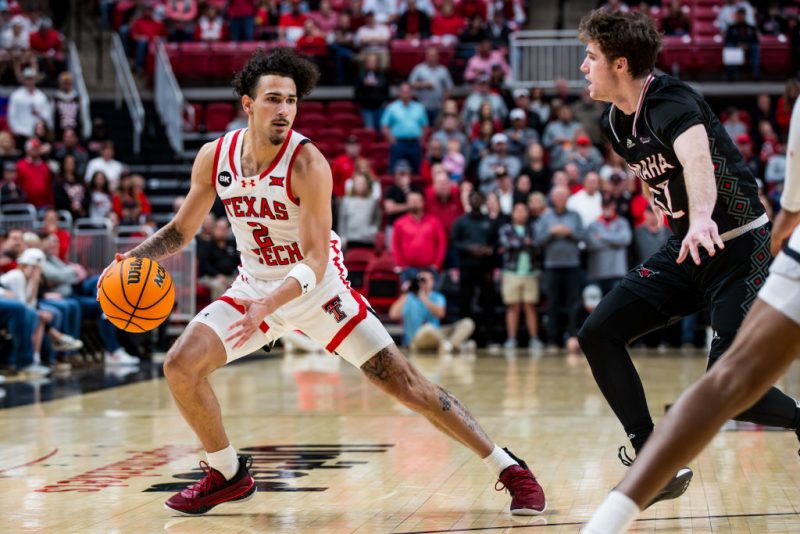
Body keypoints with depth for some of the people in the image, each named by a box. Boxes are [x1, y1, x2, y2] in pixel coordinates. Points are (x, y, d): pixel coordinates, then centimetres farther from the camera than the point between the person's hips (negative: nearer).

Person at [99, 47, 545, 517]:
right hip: (256, 287, 5)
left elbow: (316, 260, -27)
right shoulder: (215, 157, -9)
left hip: (320, 290, -4)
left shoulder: (307, 164, -24)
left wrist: (268, 304, -43)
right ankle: (228, 475, 11)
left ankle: (510, 470, -1)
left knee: (405, 382, -9)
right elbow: (182, 231, 6)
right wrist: (131, 259, -10)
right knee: (181, 366, -11)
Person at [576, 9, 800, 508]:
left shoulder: (669, 101, -24)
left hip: (738, 247, -8)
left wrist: (702, 218, -63)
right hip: (687, 246, 8)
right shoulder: (615, 124, 2)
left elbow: (696, 156, -45)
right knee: (598, 334, -8)